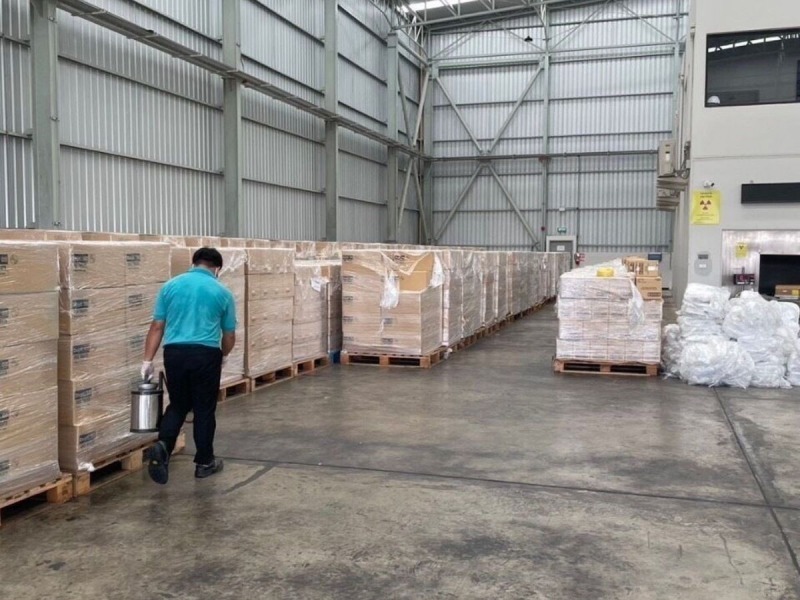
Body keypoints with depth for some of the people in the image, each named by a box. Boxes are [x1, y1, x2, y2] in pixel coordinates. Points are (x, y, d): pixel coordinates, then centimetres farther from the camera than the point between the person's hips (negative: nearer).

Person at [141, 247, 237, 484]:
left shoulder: (170, 286, 8)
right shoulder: (222, 292, 5)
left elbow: (157, 326, 6)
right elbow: (229, 335, 10)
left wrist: (148, 360, 8)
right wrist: (222, 356, 28)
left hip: (174, 353, 2)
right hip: (206, 354, -2)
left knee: (177, 405, 18)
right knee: (204, 409, 11)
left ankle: (162, 446, -4)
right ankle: (204, 462, 19)